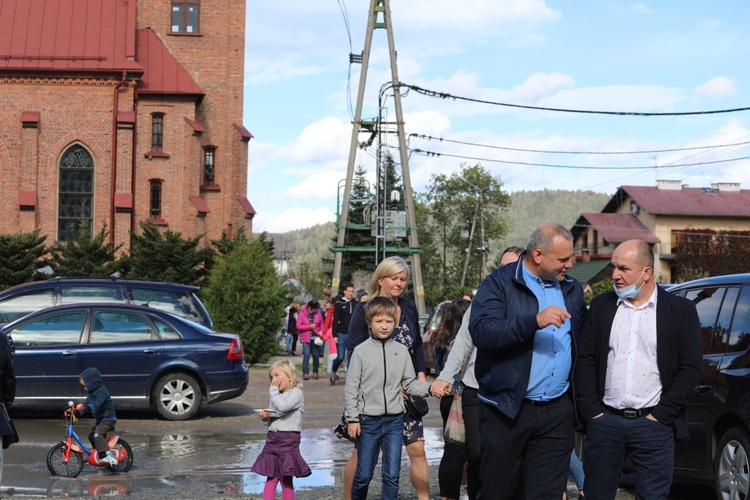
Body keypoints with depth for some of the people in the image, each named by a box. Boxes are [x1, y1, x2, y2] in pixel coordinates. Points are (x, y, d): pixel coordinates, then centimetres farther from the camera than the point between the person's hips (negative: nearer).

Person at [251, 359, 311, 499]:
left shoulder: (296, 393, -6)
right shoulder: (276, 396, 18)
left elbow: (283, 407, -25)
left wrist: (274, 390, -12)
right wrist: (265, 417, -3)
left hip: (288, 439, -7)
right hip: (272, 439, 7)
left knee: (287, 480, 0)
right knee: (271, 478, 3)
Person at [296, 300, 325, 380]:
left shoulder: (318, 313, 5)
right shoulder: (302, 314, -1)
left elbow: (322, 324, 12)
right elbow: (298, 326, -6)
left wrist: (321, 331, -9)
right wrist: (310, 326, -12)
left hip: (316, 338, 3)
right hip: (306, 338, -3)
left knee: (316, 355, 5)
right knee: (306, 354, -11)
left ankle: (315, 372, 21)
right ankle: (305, 372, -5)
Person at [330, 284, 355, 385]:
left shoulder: (355, 304, 9)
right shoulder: (339, 304, 0)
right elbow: (335, 321, -3)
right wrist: (334, 335, -9)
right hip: (341, 334, -3)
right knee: (340, 356, -4)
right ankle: (333, 372, 20)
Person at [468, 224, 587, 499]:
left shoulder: (572, 289, 13)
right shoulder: (500, 283, -5)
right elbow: (481, 331, -21)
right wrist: (535, 321, -29)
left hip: (557, 413, 4)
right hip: (507, 411, -4)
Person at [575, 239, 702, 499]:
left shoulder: (680, 310, 1)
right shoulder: (601, 306, 9)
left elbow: (692, 367, -2)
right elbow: (585, 359, 8)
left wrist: (660, 415, -7)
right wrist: (591, 410, -2)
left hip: (654, 423, -2)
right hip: (604, 421, 3)